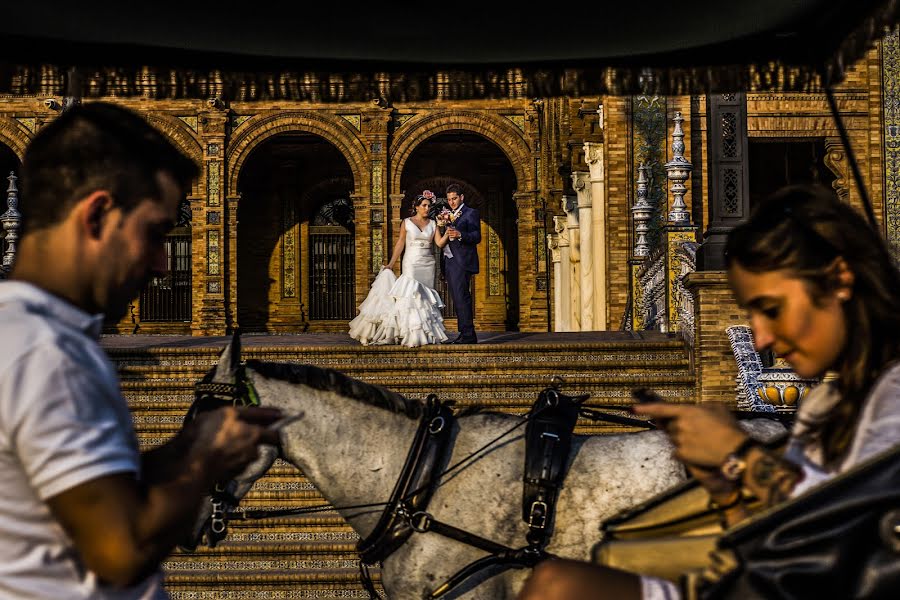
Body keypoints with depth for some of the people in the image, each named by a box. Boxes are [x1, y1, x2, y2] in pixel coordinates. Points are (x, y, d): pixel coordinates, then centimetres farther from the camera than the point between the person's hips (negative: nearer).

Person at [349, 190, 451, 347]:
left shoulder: (433, 224, 8)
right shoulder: (407, 223, 3)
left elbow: (440, 243, -1)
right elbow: (400, 244, 2)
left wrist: (448, 232, -19)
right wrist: (391, 264, -3)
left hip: (428, 264, 3)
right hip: (411, 263, -3)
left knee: (426, 297, 2)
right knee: (410, 294, -11)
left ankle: (426, 333, 3)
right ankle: (410, 334, -10)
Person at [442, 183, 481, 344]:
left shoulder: (471, 213, 1)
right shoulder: (449, 215, 23)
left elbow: (477, 237, -9)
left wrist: (460, 235, -26)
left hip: (462, 262, -7)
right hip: (450, 262, 8)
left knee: (462, 297, -13)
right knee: (457, 299, 6)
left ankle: (468, 335, -14)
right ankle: (465, 334, 8)